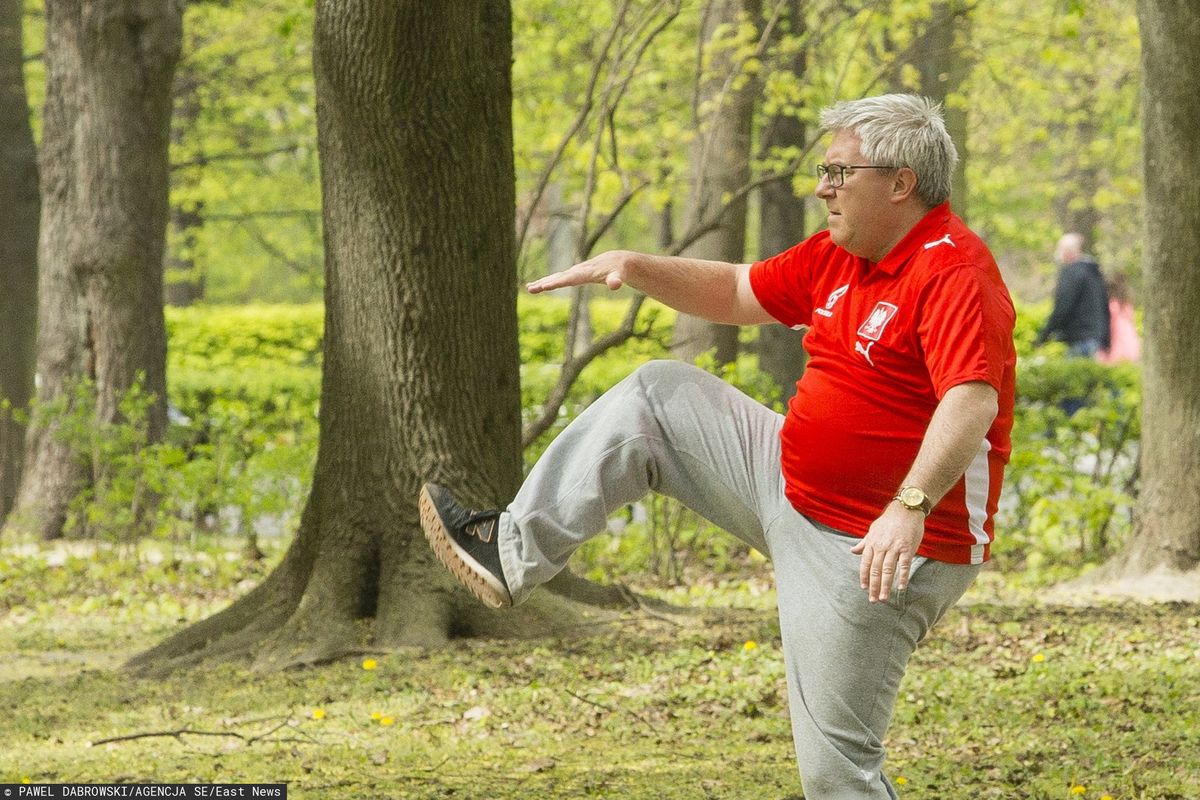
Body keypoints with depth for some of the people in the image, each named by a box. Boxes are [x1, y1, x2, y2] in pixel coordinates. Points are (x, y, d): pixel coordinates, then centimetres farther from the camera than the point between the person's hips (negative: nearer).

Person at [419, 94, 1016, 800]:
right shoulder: (839, 255, 8)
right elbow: (738, 294, 23)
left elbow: (972, 402, -38)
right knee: (657, 398, 14)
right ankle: (514, 553, 16)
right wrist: (633, 266, 8)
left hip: (871, 551, -10)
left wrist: (909, 508, -52)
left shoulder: (955, 274, -22)